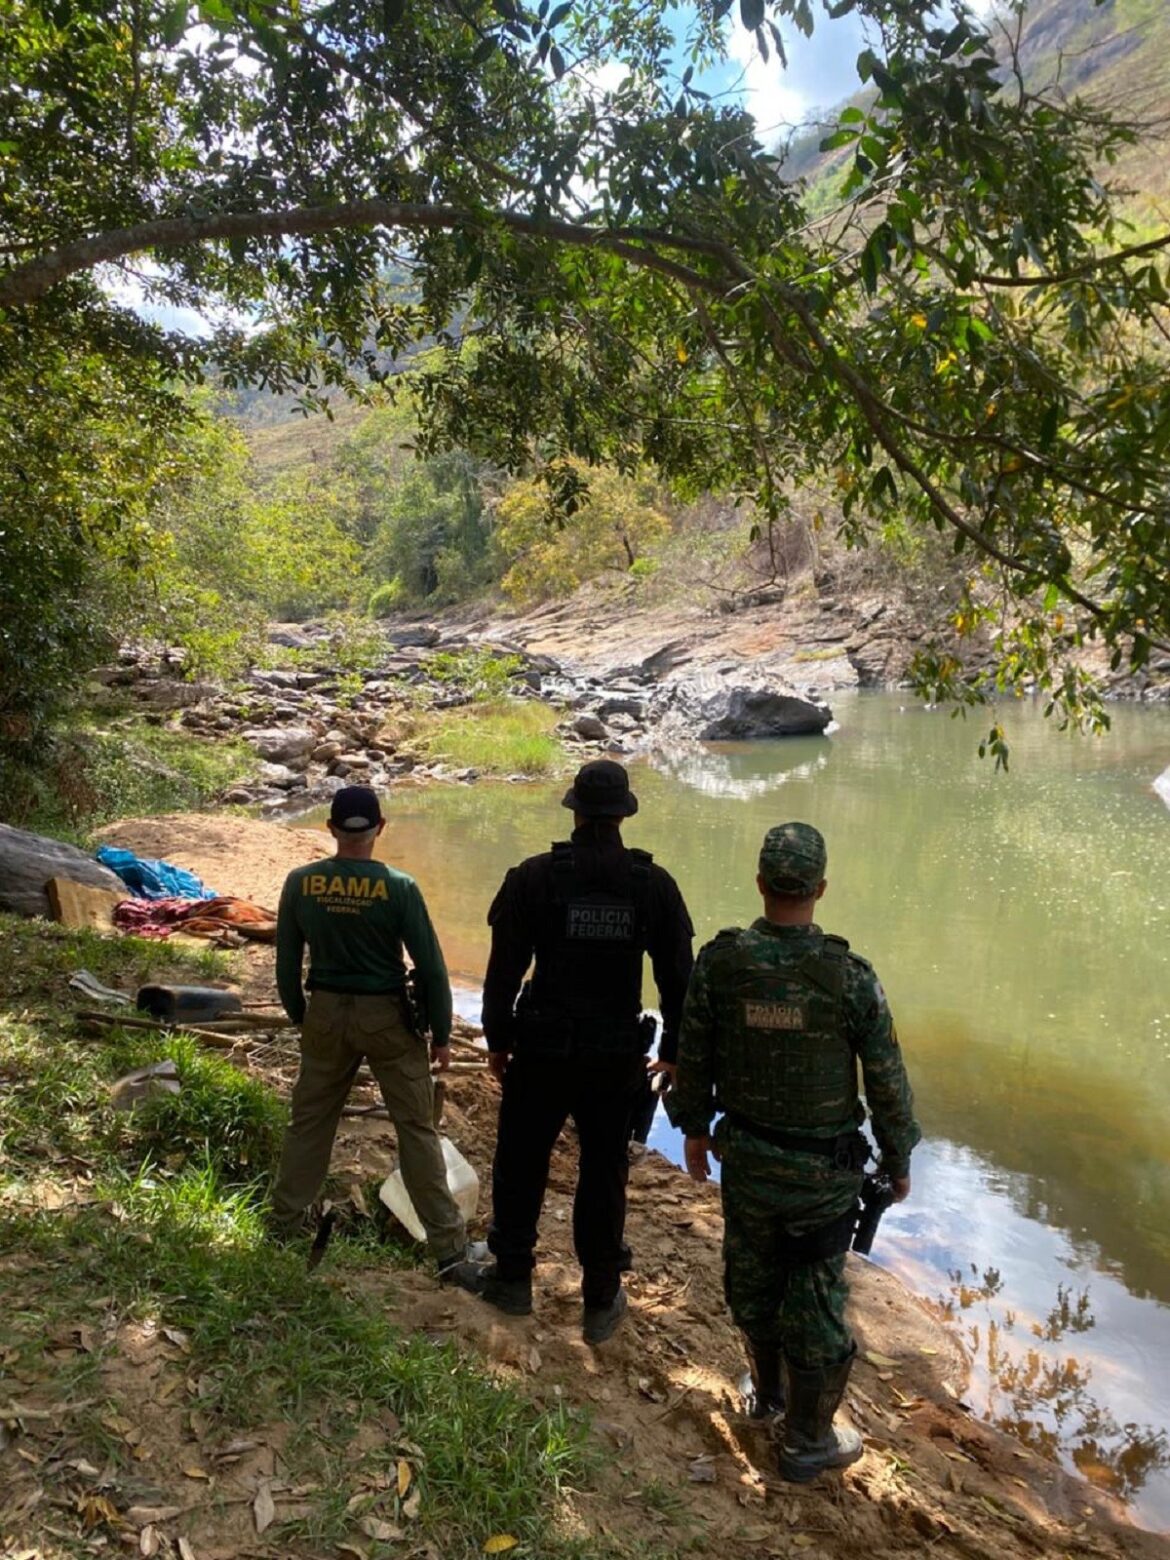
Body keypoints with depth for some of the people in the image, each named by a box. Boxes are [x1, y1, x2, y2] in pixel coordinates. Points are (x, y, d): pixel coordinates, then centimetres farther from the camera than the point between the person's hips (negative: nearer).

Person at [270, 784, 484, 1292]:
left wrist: (299, 1017, 18)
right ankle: (450, 1252, 10)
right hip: (388, 1019, -2)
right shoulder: (398, 888, -15)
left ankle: (283, 1225, 34)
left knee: (308, 1122, 20)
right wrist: (441, 1034, 0)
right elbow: (430, 966, -11)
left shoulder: (300, 883, -6)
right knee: (417, 1130, 5)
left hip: (325, 1014, 3)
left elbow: (287, 963, 3)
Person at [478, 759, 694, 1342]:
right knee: (604, 1173, 14)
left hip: (541, 1050, -1)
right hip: (618, 1056, 1)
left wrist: (497, 1039, 7)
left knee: (520, 1163, 17)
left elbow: (503, 969, -6)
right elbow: (678, 977, 0)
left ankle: (512, 1279, 32)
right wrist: (673, 1050, 12)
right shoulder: (655, 884, -5)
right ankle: (601, 1301, 25)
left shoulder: (533, 878, -10)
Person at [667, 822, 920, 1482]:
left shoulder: (717, 963, -16)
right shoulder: (850, 976, -22)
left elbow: (693, 1058, -4)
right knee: (815, 1299, 14)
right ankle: (807, 1441, 31)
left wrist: (695, 1128, 13)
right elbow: (887, 1081, -12)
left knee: (753, 1278, 24)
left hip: (745, 1157, 3)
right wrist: (900, 1161, 4)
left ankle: (770, 1392, 47)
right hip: (823, 1171, -3)